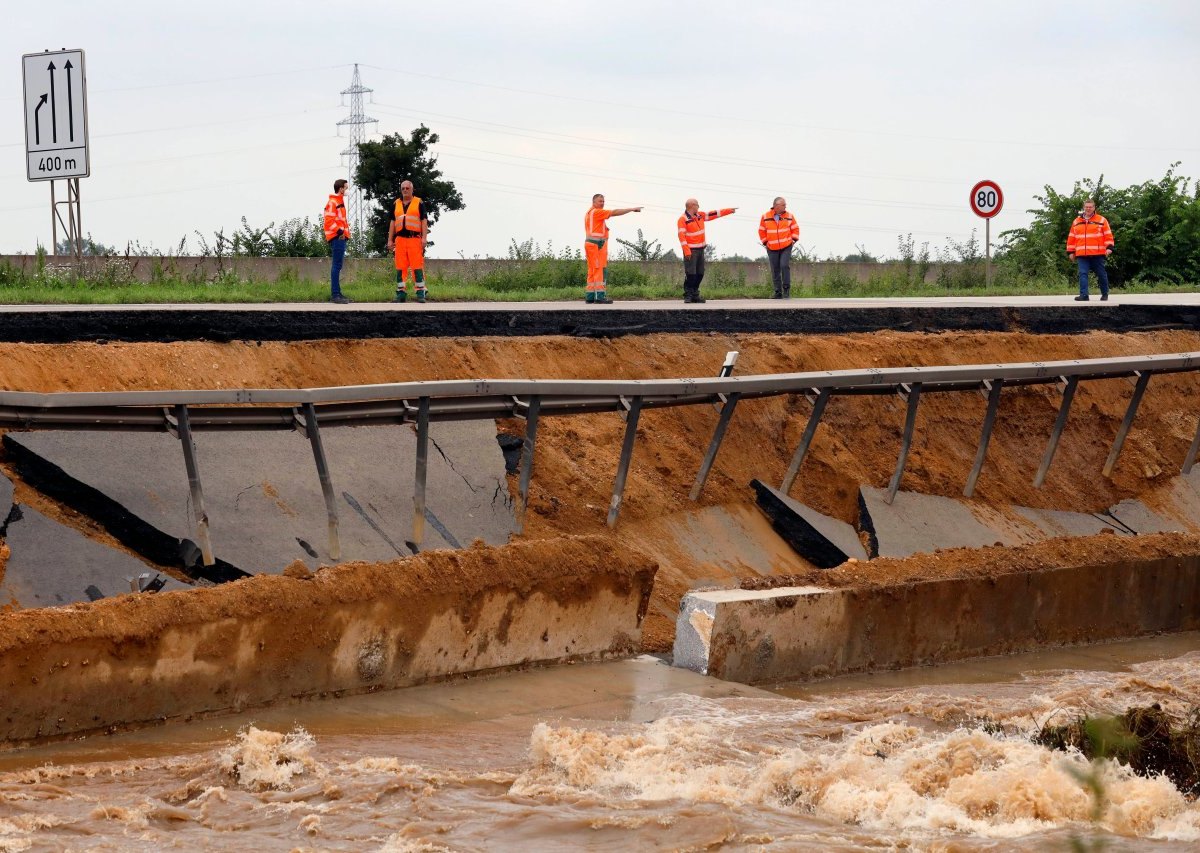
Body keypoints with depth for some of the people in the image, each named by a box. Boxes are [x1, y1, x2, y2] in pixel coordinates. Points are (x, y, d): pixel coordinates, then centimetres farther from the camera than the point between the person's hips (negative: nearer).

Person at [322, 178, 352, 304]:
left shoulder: (339, 202, 21)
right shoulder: (332, 202, -11)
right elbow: (329, 220, -20)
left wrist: (345, 230, 23)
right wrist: (339, 231, -25)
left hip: (341, 238, 11)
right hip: (337, 237, -11)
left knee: (337, 266, 12)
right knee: (337, 265, -12)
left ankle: (337, 294, 16)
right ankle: (335, 295, -14)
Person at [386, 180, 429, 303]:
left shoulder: (419, 203, 6)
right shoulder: (396, 204, 17)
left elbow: (424, 221, 1)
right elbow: (393, 222, 18)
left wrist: (424, 238, -10)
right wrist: (390, 240, 12)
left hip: (415, 239, -4)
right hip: (400, 239, 4)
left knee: (417, 266, -9)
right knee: (400, 267, 2)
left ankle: (420, 293, -8)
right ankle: (401, 293, 6)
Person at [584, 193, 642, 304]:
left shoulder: (589, 213, 20)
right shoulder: (596, 212, -10)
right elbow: (615, 213, -15)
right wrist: (632, 209, -13)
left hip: (589, 244, 10)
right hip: (597, 244, -10)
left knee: (592, 271, 10)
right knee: (601, 270, -12)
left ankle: (590, 298, 9)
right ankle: (600, 297, -17)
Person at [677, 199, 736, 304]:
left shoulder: (700, 215, 13)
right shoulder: (683, 219, -10)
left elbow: (714, 214, 20)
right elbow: (681, 236, -16)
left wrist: (729, 210, 19)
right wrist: (686, 251, -23)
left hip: (700, 249, 8)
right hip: (691, 251, -8)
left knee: (700, 273, 7)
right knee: (690, 273, -10)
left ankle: (695, 295, 14)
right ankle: (688, 295, -3)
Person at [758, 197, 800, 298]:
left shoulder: (789, 216, 1)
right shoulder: (765, 217, 0)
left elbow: (795, 229, 9)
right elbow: (762, 231, 9)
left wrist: (793, 240, -1)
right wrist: (765, 242, 3)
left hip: (786, 247, -1)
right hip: (772, 249, 1)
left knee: (785, 266, -16)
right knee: (775, 270, 2)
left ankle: (786, 290, -7)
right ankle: (778, 293, 9)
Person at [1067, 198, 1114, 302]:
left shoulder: (1101, 220, 4)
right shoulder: (1076, 222, 13)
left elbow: (1108, 235, 0)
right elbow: (1071, 238, 14)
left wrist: (1109, 247, -12)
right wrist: (1071, 251, 10)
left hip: (1097, 254, -2)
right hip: (1082, 254, 2)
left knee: (1101, 274, 5)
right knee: (1083, 274, -9)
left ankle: (1105, 294, 19)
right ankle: (1083, 295, -12)